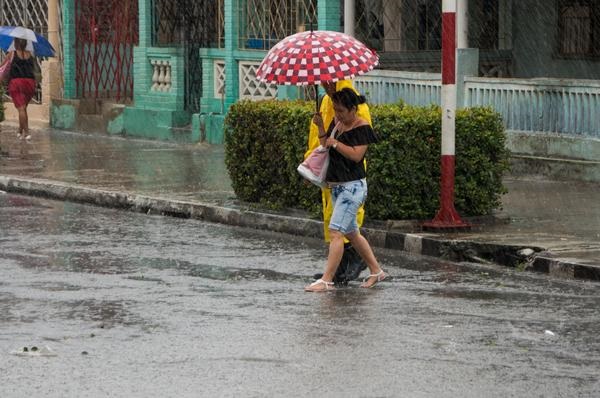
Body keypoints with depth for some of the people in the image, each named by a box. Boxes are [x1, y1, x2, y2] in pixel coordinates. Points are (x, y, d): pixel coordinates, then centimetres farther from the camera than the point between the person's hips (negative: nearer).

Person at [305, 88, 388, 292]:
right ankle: (376, 271, 28)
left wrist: (335, 143, -15)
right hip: (336, 186, 9)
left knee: (336, 231, -15)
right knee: (351, 232, 16)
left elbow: (356, 155, -20)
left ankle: (326, 280, -18)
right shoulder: (336, 122, 11)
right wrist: (321, 128, -2)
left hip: (353, 186, -9)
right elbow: (325, 147, 11)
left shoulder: (362, 128, -11)